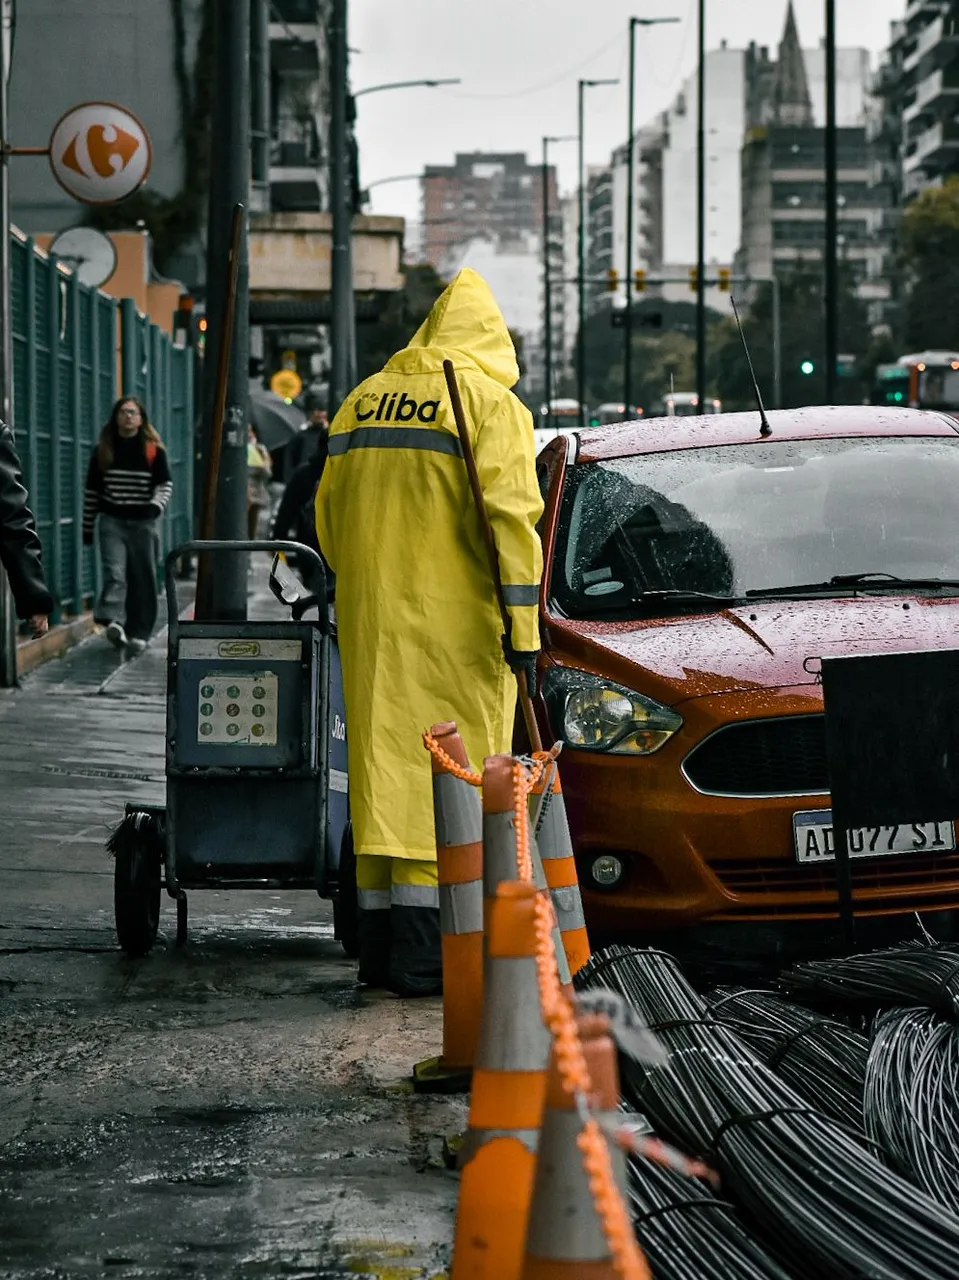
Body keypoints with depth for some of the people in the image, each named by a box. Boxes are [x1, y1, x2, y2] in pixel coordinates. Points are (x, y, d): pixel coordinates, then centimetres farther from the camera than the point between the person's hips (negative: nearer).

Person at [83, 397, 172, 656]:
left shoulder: (154, 450, 3)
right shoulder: (103, 450, 7)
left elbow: (165, 483, 2)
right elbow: (92, 490, 11)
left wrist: (156, 506, -18)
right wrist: (88, 525, 11)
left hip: (143, 522, 0)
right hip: (112, 521, 0)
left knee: (142, 579, 2)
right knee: (114, 573, -17)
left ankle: (139, 633, 7)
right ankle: (114, 622, -33)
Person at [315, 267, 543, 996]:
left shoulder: (364, 400, 14)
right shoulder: (492, 403, -5)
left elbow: (330, 512, 19)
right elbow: (509, 516, -13)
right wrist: (522, 626, -14)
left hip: (371, 621, 6)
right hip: (453, 623, -6)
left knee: (384, 770, 11)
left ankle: (380, 947, 13)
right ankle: (421, 953, -10)